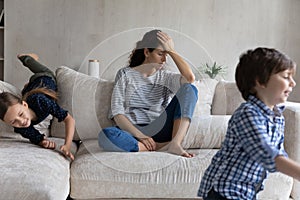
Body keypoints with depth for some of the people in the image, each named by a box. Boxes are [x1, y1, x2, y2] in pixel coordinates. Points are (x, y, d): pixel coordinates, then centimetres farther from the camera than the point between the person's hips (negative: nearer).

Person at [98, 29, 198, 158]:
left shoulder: (164, 76, 15)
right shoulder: (125, 74, 8)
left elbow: (190, 78, -7)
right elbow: (117, 114, -2)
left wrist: (171, 51, -1)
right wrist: (139, 135, -17)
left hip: (158, 130, 2)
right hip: (132, 130, -2)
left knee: (189, 89, -14)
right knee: (105, 135, -37)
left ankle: (175, 143, -31)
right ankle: (162, 146, -26)